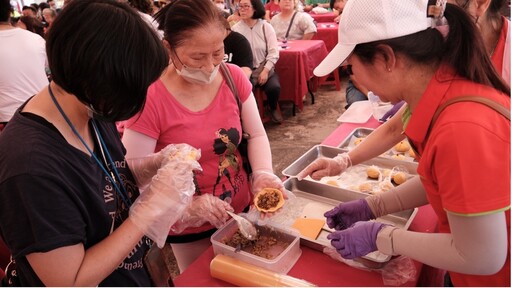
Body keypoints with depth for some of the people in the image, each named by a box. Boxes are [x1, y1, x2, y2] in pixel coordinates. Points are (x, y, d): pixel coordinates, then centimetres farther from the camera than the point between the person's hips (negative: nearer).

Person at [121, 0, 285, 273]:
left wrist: (263, 174, -20)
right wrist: (188, 206, -32)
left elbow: (256, 135, -2)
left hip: (242, 209, 4)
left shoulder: (234, 77, -10)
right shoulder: (151, 99, -24)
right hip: (188, 227, -4)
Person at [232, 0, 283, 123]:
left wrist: (265, 70, -14)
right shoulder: (235, 29, -2)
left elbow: (273, 52, -3)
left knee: (274, 87, -25)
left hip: (265, 68, 1)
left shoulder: (266, 27, 1)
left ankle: (273, 109, 10)